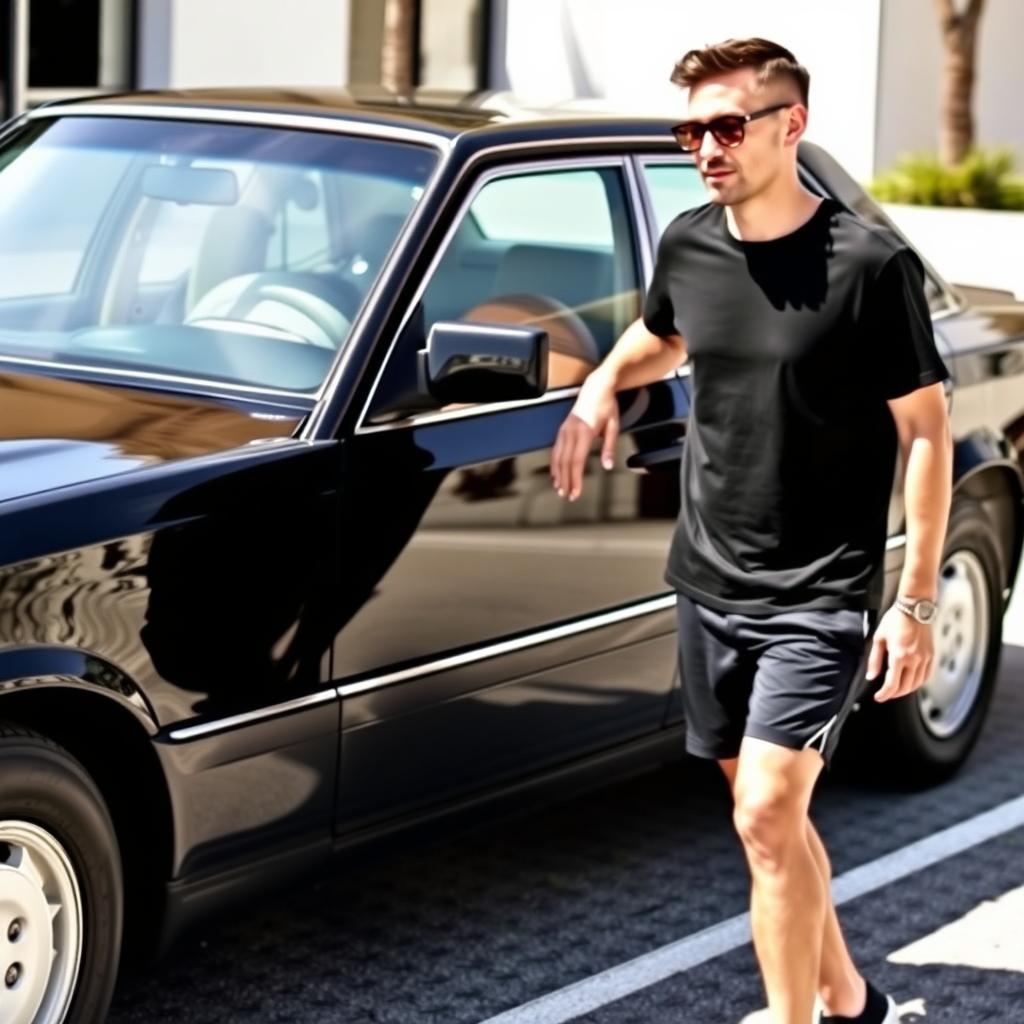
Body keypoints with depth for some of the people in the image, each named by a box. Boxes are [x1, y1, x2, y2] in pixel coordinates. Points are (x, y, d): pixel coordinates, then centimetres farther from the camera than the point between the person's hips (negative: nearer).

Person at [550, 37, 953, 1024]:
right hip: (708, 582, 6)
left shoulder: (870, 263, -15)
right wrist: (605, 379, 0)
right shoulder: (687, 246, 1)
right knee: (766, 816, 15)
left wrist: (917, 599, -13)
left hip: (819, 597, -6)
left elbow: (926, 429, -10)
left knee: (767, 818, -14)